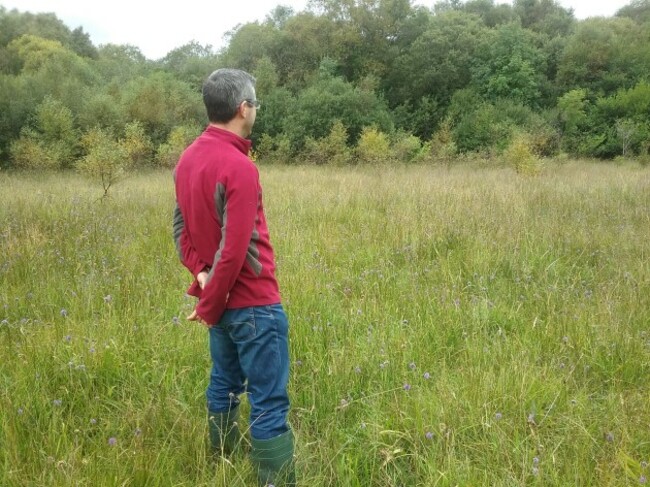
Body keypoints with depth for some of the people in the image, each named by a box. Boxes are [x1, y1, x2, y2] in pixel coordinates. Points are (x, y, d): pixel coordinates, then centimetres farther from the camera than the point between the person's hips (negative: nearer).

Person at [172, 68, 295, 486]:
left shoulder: (189, 158, 5)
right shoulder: (239, 167, -22)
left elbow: (182, 226, 10)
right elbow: (234, 251, -22)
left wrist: (200, 272, -2)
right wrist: (209, 306, -11)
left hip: (223, 299, 9)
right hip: (252, 303, -9)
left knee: (225, 385, 21)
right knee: (269, 404, -2)